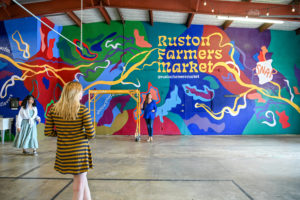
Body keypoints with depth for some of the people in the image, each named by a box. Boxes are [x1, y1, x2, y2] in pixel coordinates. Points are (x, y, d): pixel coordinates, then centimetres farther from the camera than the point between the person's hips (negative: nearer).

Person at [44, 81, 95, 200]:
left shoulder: (53, 109, -2)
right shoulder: (83, 110, -15)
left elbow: (48, 132, 0)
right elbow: (91, 135, -14)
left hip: (63, 152, 5)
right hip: (80, 150, -5)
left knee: (82, 178, 23)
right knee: (79, 184, 12)